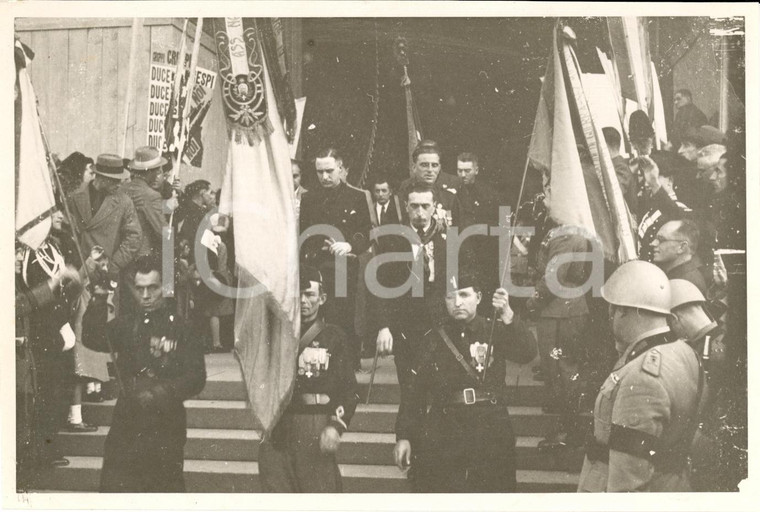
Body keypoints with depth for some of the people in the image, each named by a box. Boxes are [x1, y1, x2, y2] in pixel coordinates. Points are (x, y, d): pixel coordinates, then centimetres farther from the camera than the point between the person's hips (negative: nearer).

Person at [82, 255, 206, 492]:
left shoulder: (181, 327, -1)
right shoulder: (126, 326, 10)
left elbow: (196, 377, -7)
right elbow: (94, 338, -8)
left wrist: (161, 393, -22)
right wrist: (99, 299, -19)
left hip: (166, 425, -2)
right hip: (127, 422, 2)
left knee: (166, 486, 6)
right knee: (114, 486, -1)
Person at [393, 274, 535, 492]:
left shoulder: (496, 331, 4)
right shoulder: (433, 340, 7)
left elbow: (527, 353, -14)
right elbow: (414, 391, 6)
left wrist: (507, 316, -30)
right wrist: (403, 436, -1)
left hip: (492, 432, 0)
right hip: (444, 433, 1)